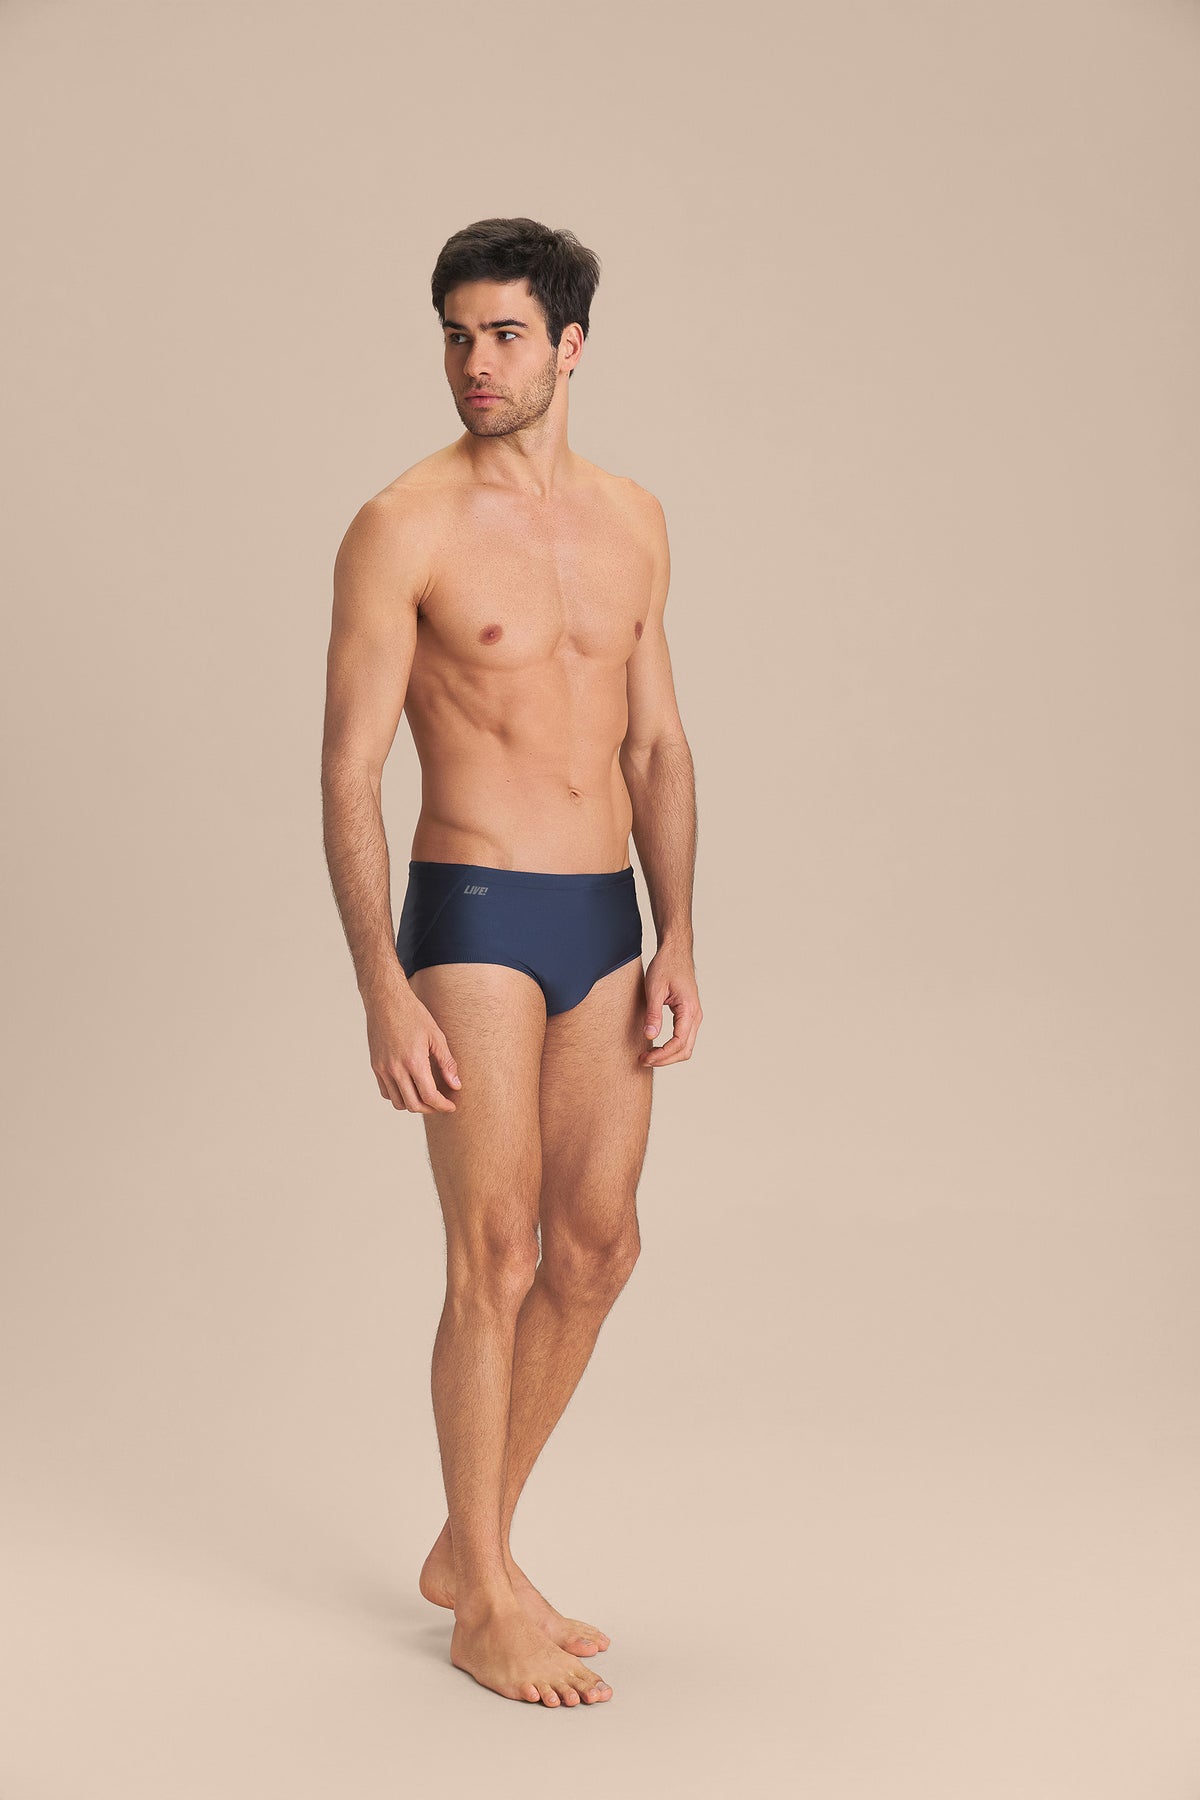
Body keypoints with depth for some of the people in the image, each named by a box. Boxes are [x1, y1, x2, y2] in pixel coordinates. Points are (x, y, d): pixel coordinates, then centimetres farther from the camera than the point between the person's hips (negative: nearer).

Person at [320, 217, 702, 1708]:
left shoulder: (632, 520, 10)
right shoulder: (404, 528, -7)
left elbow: (657, 744, 14)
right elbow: (349, 772, -10)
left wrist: (676, 942, 5)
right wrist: (382, 993, -16)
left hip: (605, 925, 6)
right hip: (473, 921, -6)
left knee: (598, 1250, 10)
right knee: (499, 1261, -3)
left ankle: (468, 1549, 28)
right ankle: (484, 1607, 14)